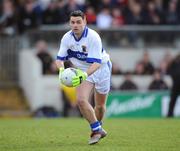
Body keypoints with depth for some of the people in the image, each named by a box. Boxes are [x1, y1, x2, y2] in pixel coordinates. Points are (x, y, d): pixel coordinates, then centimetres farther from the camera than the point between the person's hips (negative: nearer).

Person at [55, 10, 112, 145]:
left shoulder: (93, 37, -29)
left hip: (101, 69, -3)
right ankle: (97, 130, -5)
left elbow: (96, 62, -34)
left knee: (100, 105, 8)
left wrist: (85, 74, -50)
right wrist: (61, 69, -30)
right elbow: (60, 58, -8)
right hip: (83, 71, 3)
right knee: (81, 100, -19)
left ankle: (97, 128, 38)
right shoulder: (67, 38, -14)